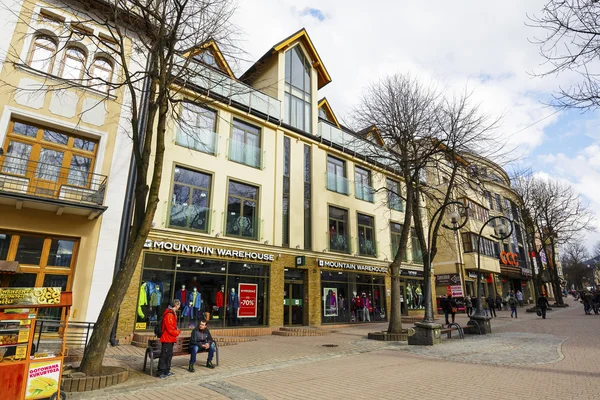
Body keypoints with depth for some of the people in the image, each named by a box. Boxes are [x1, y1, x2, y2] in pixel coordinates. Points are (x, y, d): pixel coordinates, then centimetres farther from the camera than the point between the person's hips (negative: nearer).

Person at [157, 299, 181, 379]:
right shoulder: (169, 314, -21)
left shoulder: (172, 313, 13)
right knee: (164, 355, -2)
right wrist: (177, 332, -10)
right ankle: (160, 372, 7)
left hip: (170, 339, 10)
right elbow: (170, 329, -23)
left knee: (169, 355, 16)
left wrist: (177, 330, 5)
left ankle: (167, 371, 25)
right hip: (167, 339, -10)